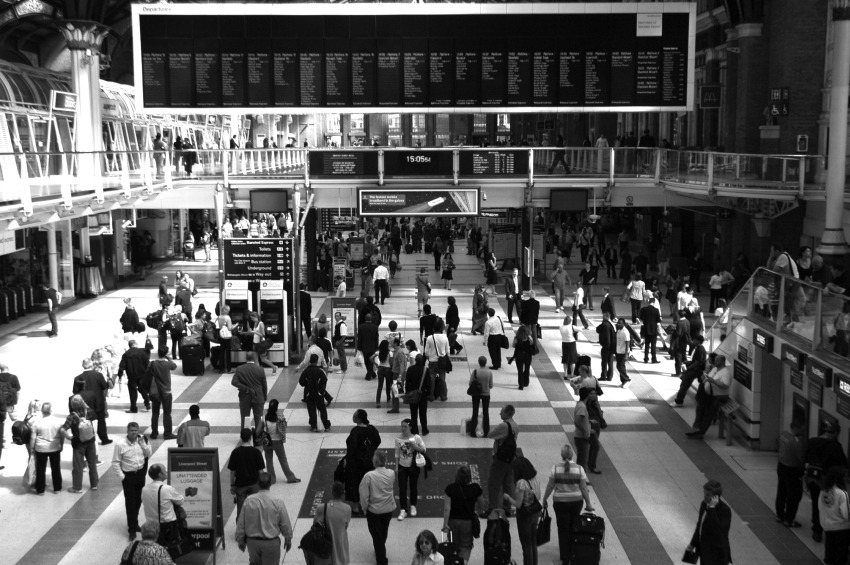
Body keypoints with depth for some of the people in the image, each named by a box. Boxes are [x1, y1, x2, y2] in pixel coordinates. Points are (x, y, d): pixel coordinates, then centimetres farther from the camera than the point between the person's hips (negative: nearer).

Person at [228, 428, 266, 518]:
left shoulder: (235, 452, -8)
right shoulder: (256, 452, -9)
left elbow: (232, 471, -4)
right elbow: (260, 470, -5)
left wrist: (232, 486, 7)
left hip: (240, 484, 0)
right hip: (254, 484, 0)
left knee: (240, 510, 8)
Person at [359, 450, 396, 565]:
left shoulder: (369, 476, -26)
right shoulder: (391, 473, -15)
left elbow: (363, 495, -19)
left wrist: (365, 507, -3)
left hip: (374, 510, -4)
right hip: (389, 508, 4)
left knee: (377, 535, 13)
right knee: (384, 532, 27)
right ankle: (381, 551, 50)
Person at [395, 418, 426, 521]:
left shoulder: (416, 438, -14)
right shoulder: (398, 438, -9)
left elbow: (423, 450, -6)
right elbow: (397, 454, 0)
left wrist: (415, 446, -24)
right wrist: (396, 466, 1)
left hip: (414, 466, -1)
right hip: (402, 466, 1)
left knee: (413, 486, 14)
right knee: (402, 488, -2)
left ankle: (412, 506, 35)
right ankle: (403, 510, 8)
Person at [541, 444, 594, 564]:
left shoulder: (555, 468, -11)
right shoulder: (579, 469, -9)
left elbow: (550, 486, -5)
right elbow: (584, 488, -6)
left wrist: (544, 499, 9)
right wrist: (588, 503, 5)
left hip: (560, 502, -1)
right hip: (576, 501, 1)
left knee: (563, 529, 11)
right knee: (574, 529, 17)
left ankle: (565, 558, 16)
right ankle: (573, 555, 28)